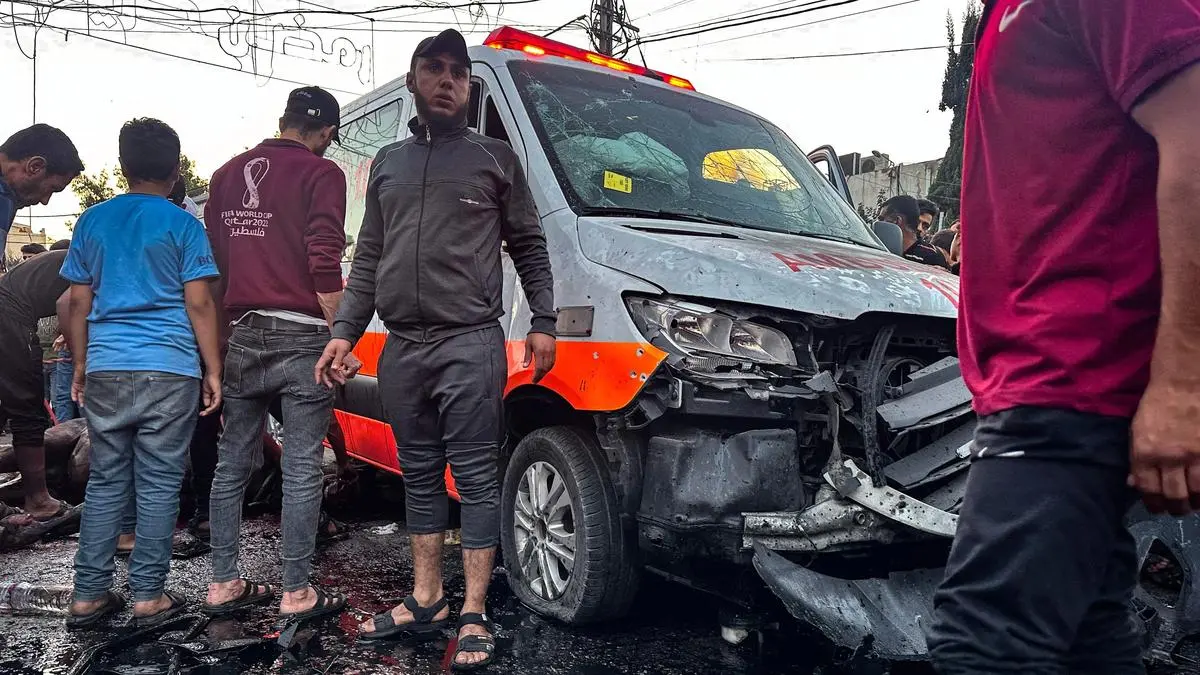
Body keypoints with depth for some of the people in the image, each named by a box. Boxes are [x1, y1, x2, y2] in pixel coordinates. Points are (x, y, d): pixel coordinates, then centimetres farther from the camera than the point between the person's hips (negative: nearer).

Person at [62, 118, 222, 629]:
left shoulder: (92, 221, 9)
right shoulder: (182, 225, -2)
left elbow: (78, 304, 10)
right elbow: (199, 304, -6)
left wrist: (80, 369, 18)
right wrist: (214, 371, -1)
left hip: (105, 373, 4)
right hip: (169, 373, -4)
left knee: (105, 483, 12)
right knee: (159, 486, 3)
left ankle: (88, 596, 17)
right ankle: (148, 597, 9)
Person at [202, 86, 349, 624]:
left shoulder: (228, 173, 16)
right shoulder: (320, 173, -3)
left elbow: (212, 260, 18)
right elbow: (325, 264, -13)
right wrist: (340, 336, -8)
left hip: (240, 335, 6)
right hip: (300, 337, -6)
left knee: (232, 463, 13)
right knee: (302, 469, -1)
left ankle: (223, 584, 21)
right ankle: (296, 593, 5)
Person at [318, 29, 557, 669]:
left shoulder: (495, 158, 7)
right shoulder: (388, 163, 18)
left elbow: (529, 247, 6)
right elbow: (367, 260, 17)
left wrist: (543, 322, -3)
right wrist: (343, 332, 9)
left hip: (470, 345, -4)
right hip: (400, 348, 5)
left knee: (475, 477, -2)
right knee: (419, 476, 12)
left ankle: (473, 615, 5)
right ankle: (426, 599, 24)